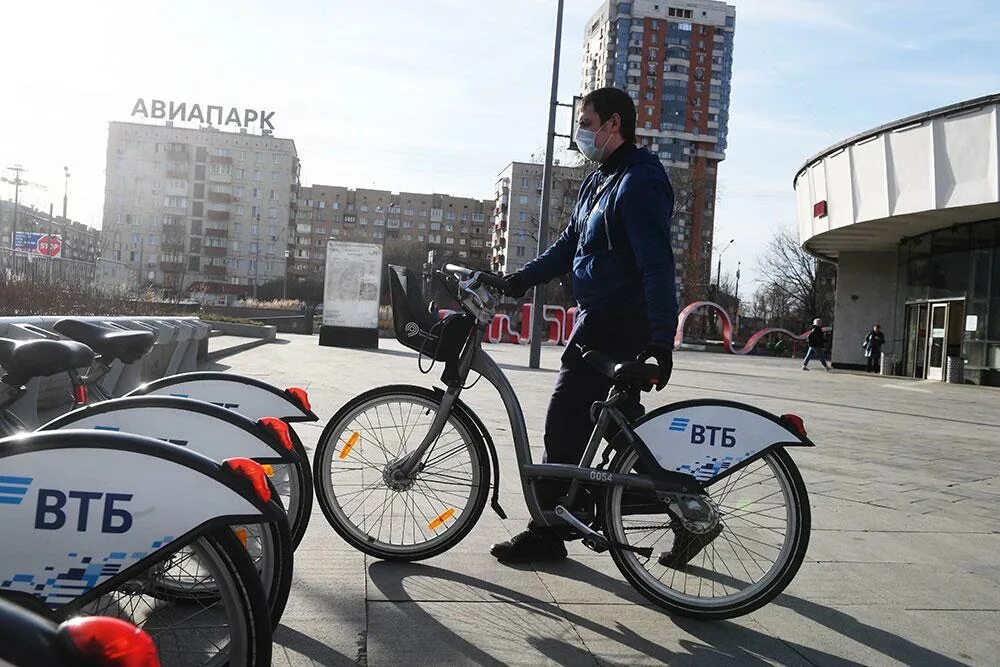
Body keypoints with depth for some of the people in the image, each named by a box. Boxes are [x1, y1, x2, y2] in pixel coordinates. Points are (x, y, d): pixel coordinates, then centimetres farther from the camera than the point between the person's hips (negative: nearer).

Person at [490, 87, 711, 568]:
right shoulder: (598, 180, 18)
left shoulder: (639, 182, -13)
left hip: (616, 324, -10)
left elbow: (656, 264, -21)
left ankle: (547, 534, 6)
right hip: (600, 317, 10)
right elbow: (569, 244, 20)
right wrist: (523, 277, 7)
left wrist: (662, 340, -25)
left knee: (566, 423, -6)